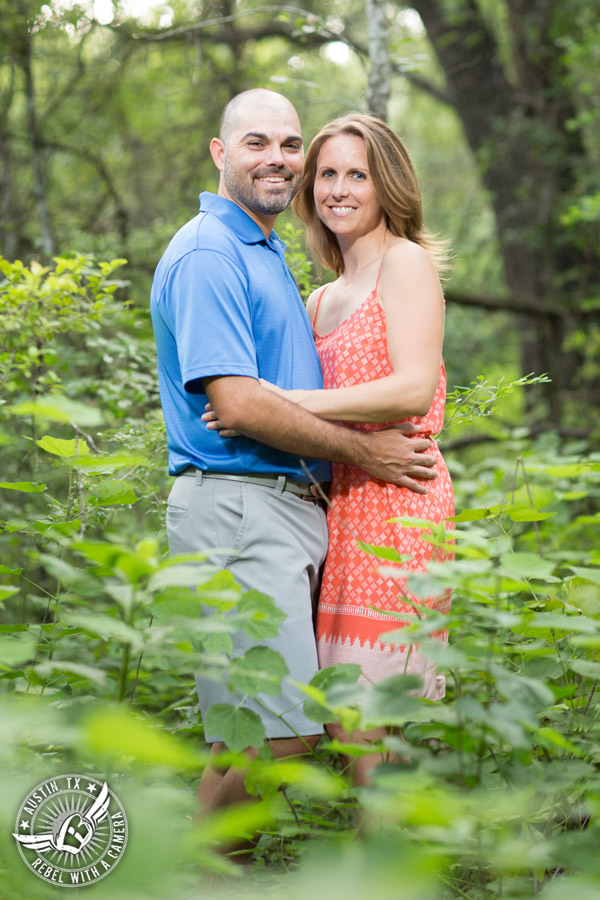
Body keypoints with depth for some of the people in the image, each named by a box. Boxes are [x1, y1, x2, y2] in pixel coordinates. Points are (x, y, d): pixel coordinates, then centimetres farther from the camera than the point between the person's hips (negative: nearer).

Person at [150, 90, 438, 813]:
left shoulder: (268, 255, 23)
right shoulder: (208, 253, -9)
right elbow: (237, 403, -18)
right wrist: (364, 452, -10)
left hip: (295, 504, 10)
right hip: (236, 506, -10)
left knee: (254, 730, 10)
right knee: (276, 732, -12)